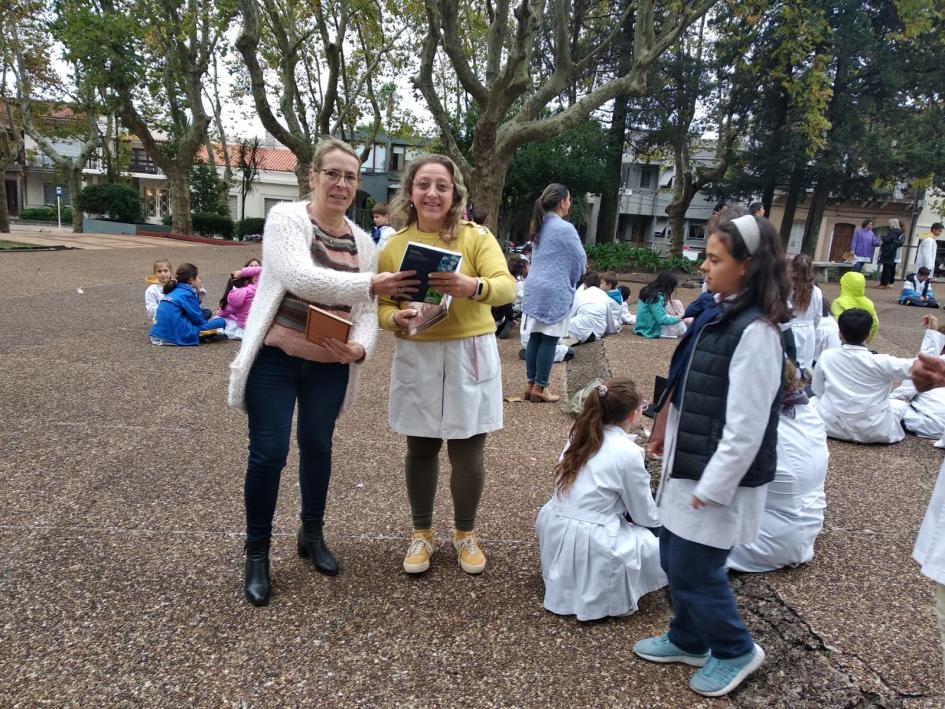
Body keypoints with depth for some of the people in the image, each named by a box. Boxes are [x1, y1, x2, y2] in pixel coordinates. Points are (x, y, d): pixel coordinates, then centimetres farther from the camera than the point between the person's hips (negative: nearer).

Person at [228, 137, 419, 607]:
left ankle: (312, 535, 36)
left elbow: (367, 312, 2)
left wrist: (360, 348, -19)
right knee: (268, 454, -1)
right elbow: (300, 278, -27)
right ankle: (257, 553, 18)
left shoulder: (362, 242, 6)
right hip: (275, 360, -4)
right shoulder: (286, 217, -9)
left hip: (330, 367, 5)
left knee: (317, 448, 16)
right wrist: (370, 284, -33)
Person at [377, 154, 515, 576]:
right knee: (420, 449, 11)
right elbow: (381, 304, 3)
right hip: (416, 358, 2)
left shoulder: (477, 236, -4)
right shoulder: (394, 245, 3)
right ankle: (422, 533, 31)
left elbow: (507, 287, -17)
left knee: (467, 452, 6)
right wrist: (396, 318, -20)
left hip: (470, 355, -2)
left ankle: (465, 534, 29)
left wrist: (472, 286, -38)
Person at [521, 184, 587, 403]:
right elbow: (580, 259, -5)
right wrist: (573, 278, 15)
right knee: (549, 339, -1)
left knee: (535, 337, 10)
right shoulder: (565, 228, -12)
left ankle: (530, 384, 15)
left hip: (534, 287, 8)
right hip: (555, 291, -8)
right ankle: (540, 388, 4)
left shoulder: (539, 226, 12)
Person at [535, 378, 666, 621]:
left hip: (554, 536, 7)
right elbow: (645, 515, -1)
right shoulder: (628, 452, -12)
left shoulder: (580, 436, 6)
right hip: (590, 548, -7)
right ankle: (608, 594, 2)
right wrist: (661, 518, 20)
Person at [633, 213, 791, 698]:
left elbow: (746, 426, -22)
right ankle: (687, 641, 40)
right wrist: (665, 434, 15)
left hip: (718, 478, -9)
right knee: (674, 559, 19)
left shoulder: (755, 331, -22)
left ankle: (735, 651, 30)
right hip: (690, 463, 9)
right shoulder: (717, 312, 6)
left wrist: (712, 488, -18)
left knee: (694, 570, 5)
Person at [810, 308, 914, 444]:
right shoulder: (881, 362, -15)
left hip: (833, 426, 2)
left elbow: (817, 391, 2)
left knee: (812, 400, 29)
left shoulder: (826, 357, -9)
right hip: (872, 431, -2)